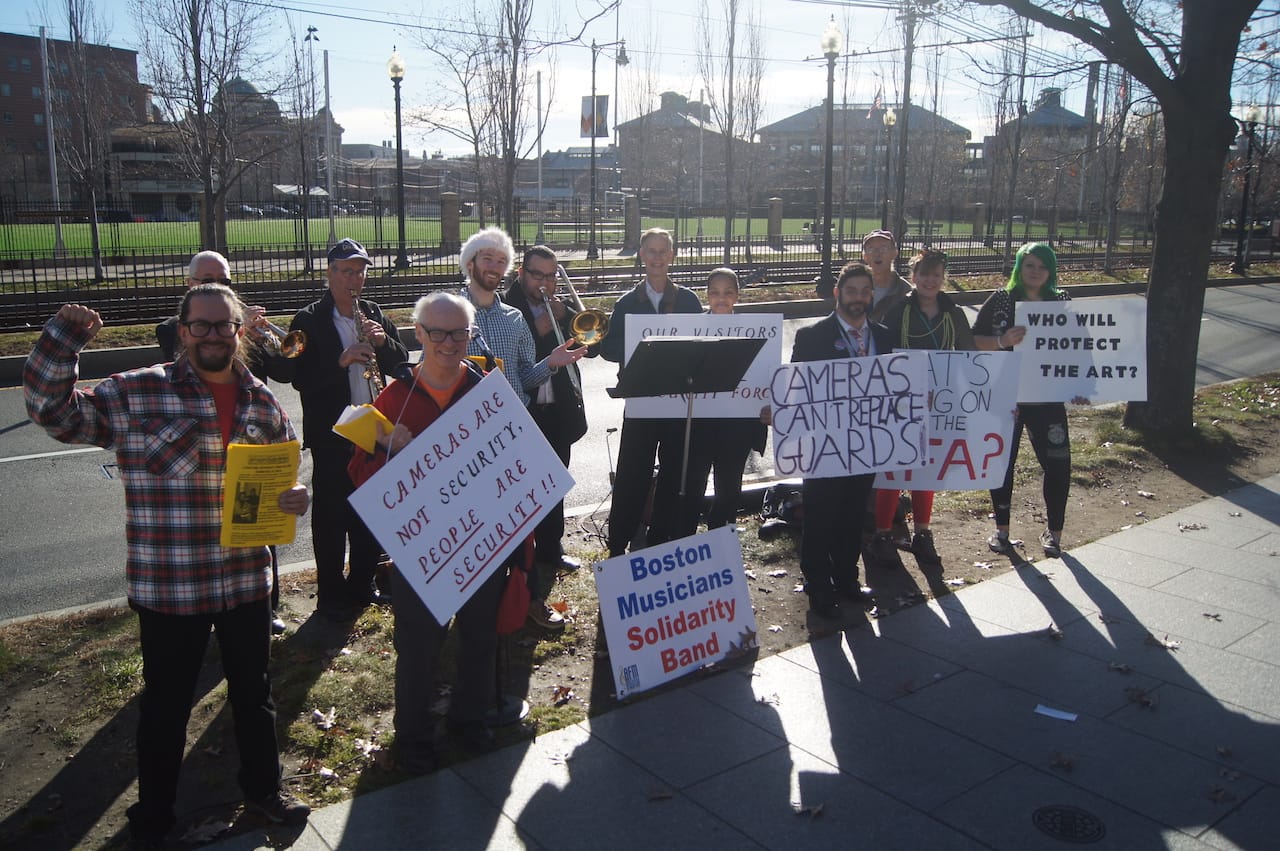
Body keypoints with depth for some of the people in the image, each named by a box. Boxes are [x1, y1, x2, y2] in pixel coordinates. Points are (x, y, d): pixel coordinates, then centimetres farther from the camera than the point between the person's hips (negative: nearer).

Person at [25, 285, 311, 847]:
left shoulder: (262, 402, 4)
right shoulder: (135, 394, -7)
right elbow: (55, 412, -8)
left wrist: (295, 498, -9)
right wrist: (64, 338, -19)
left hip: (247, 582, 3)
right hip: (167, 586, -3)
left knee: (254, 692, 19)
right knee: (166, 703, 14)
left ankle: (262, 788, 42)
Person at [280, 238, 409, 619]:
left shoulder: (374, 314, 10)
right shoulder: (309, 320, -5)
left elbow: (401, 363, 8)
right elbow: (300, 377, -13)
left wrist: (383, 340, -10)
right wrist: (341, 361, -26)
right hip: (331, 433, -5)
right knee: (331, 515, 3)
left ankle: (362, 583, 29)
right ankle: (331, 595, 15)